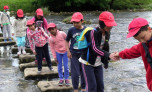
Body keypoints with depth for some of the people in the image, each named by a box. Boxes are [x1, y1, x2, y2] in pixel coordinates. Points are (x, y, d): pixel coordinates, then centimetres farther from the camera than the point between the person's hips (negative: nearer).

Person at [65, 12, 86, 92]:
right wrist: (68, 51, -1)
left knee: (84, 73, 10)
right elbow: (67, 41, 8)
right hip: (74, 55, 0)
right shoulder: (71, 30, -4)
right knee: (75, 74, 0)